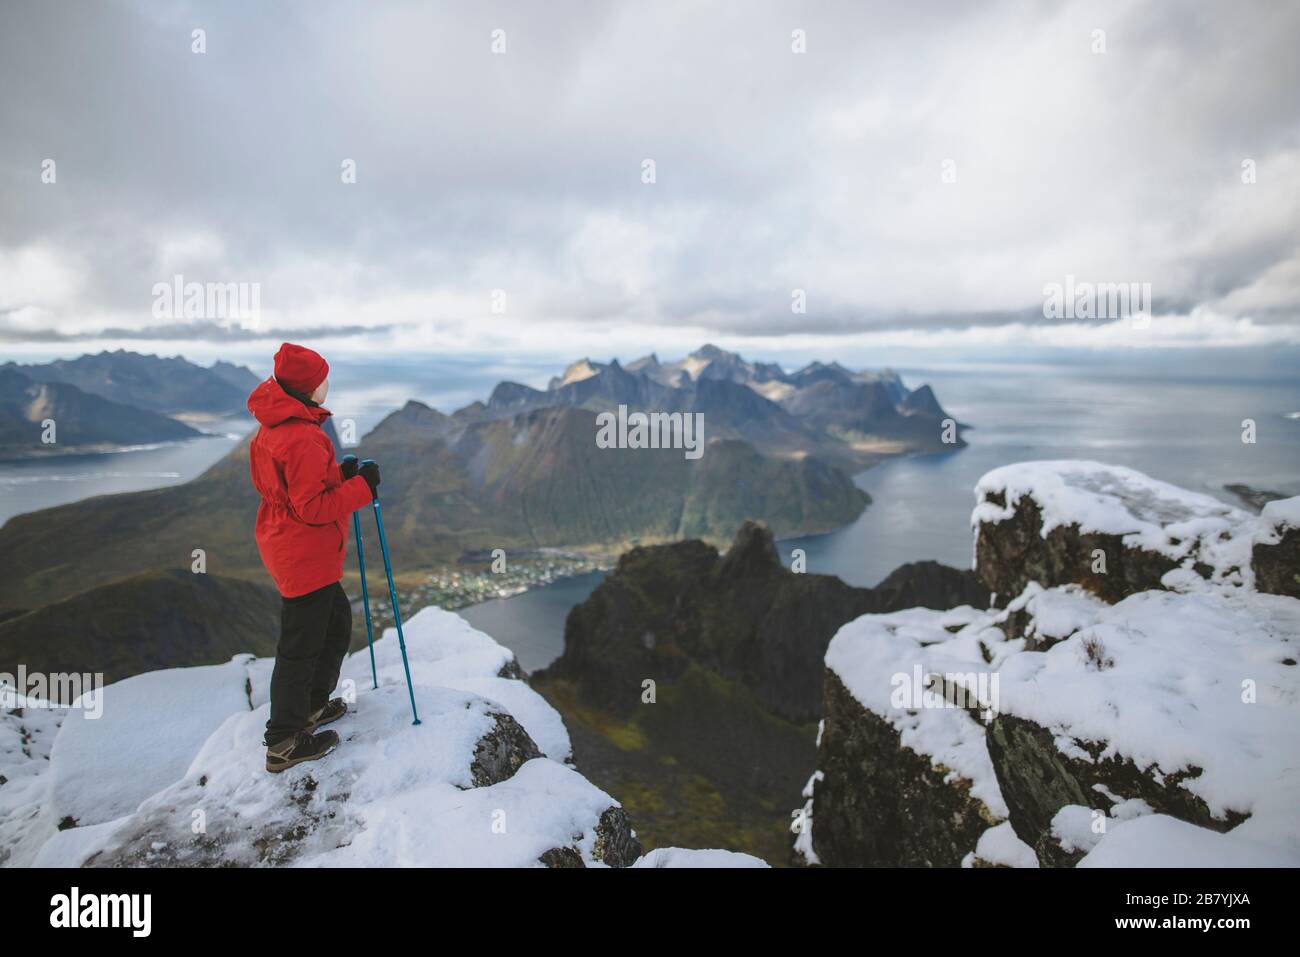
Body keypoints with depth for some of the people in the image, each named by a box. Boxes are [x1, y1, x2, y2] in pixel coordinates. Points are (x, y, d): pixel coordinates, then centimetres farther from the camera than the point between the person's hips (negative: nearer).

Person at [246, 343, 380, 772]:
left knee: (336, 621, 24)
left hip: (284, 544, 10)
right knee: (300, 645, 2)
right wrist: (361, 485, -17)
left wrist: (340, 473, 4)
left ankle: (312, 705, 39)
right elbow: (313, 506, -23)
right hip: (305, 555, -10)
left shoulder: (273, 428, 8)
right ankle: (284, 744, 15)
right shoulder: (303, 437, -25)